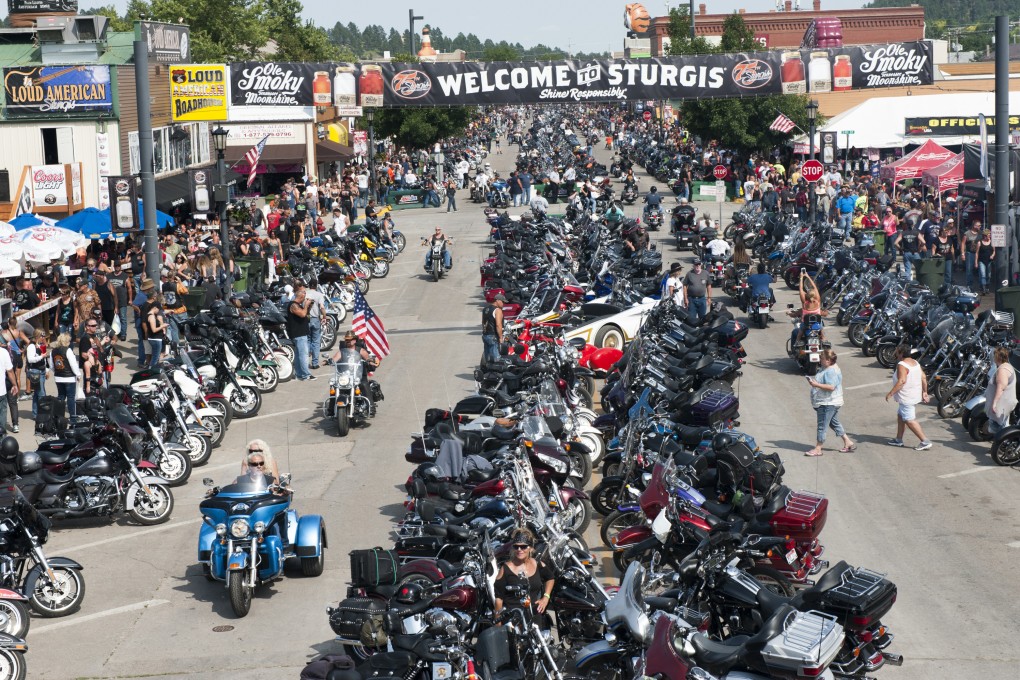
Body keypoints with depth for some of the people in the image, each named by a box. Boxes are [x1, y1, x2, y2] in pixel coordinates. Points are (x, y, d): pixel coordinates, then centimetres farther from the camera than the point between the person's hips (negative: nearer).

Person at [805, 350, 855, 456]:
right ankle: (848, 443, 25)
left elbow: (831, 387, -30)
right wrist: (814, 381, 12)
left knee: (822, 426, -3)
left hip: (828, 403, -11)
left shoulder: (832, 371, -22)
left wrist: (816, 385, -31)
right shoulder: (826, 369, 12)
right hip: (826, 402, 11)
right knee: (835, 423, 18)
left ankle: (818, 449, 4)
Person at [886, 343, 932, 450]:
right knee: (900, 416, 22)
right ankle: (898, 439, 30)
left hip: (906, 397, -10)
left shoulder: (901, 365, -18)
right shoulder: (915, 363, 9)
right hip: (915, 396, 10)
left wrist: (891, 393, -26)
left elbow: (902, 381, -29)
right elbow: (924, 378, 9)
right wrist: (925, 392, 16)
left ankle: (925, 442, -10)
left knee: (909, 420, -7)